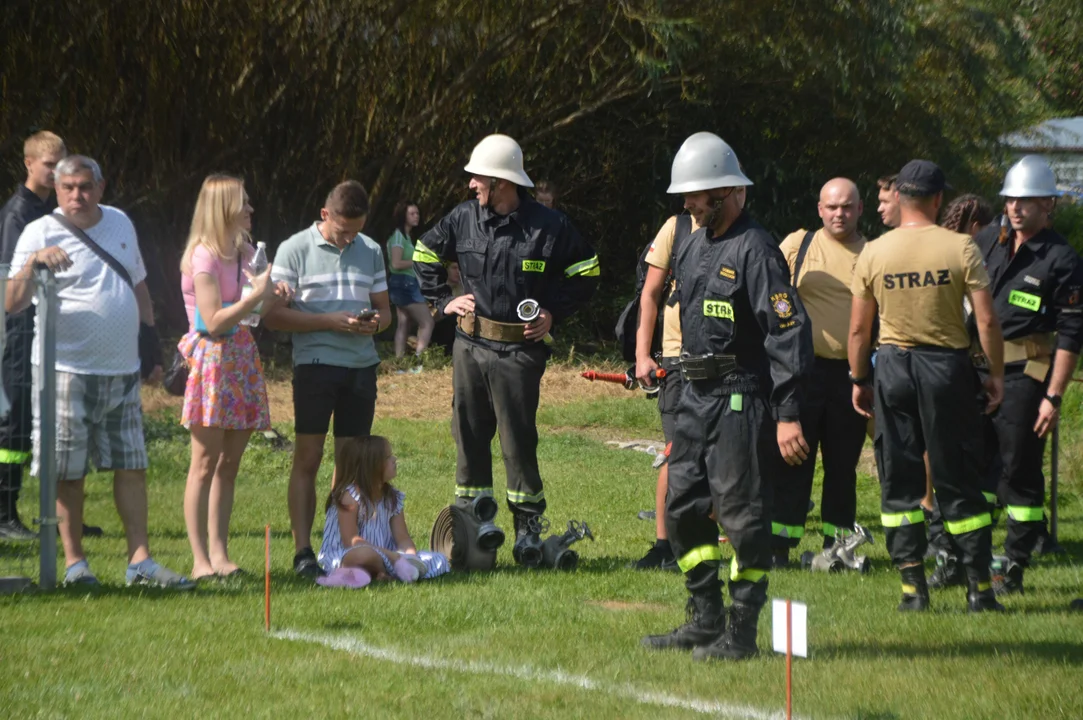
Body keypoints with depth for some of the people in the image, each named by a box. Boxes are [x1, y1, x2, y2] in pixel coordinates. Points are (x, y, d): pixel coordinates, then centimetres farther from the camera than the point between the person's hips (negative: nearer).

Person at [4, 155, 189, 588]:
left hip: (122, 372, 5)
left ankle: (140, 560, 6)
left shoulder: (120, 224, 11)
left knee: (132, 467, 4)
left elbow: (139, 288, 23)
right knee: (68, 472, 0)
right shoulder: (41, 233, -6)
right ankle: (74, 561, 10)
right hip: (68, 371, -5)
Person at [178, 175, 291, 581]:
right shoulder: (203, 257, -11)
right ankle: (200, 559, -5)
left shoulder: (244, 253, 14)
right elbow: (214, 322, -17)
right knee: (206, 462, -7)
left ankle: (219, 553, 8)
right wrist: (257, 295, -17)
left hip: (242, 359, 8)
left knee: (229, 464, 6)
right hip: (212, 360, -8)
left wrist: (273, 299, 1)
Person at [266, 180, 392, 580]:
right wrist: (330, 322, -14)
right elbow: (274, 315, -6)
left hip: (361, 364, 4)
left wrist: (375, 322, -6)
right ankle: (303, 552, -3)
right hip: (316, 364, -4)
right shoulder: (295, 250, -1)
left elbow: (384, 309, 19)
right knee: (307, 458, -4)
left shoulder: (371, 251, 13)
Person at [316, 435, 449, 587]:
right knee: (365, 553, -44)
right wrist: (391, 556, -27)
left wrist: (411, 557, -20)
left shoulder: (393, 498, 10)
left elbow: (403, 539, 5)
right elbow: (350, 541, -19)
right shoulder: (350, 495, -11)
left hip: (381, 557, 8)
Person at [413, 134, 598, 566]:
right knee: (469, 435, 7)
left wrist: (554, 312, -3)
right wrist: (442, 301, 10)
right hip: (470, 345, 4)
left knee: (519, 440, -2)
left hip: (520, 351, -4)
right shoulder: (463, 219, 3)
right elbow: (424, 255, 20)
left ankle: (528, 528, 7)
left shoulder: (548, 227, -7)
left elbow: (586, 272, 5)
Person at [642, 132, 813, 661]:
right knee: (683, 505, 10)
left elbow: (789, 331, -18)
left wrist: (788, 415, -21)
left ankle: (741, 632, 2)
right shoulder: (691, 246, 14)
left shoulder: (754, 250, -14)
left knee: (741, 511, -5)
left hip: (742, 399, -9)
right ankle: (705, 621, 19)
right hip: (696, 396, 9)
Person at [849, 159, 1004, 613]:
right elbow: (986, 320, -8)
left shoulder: (873, 254, -2)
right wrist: (996, 372, 3)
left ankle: (912, 587, 5)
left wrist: (858, 379, 14)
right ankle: (979, 586, 6)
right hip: (948, 364, -1)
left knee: (898, 481, 8)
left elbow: (858, 328, 3)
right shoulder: (960, 249, -7)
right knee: (958, 479, 6)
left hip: (893, 365, 1)